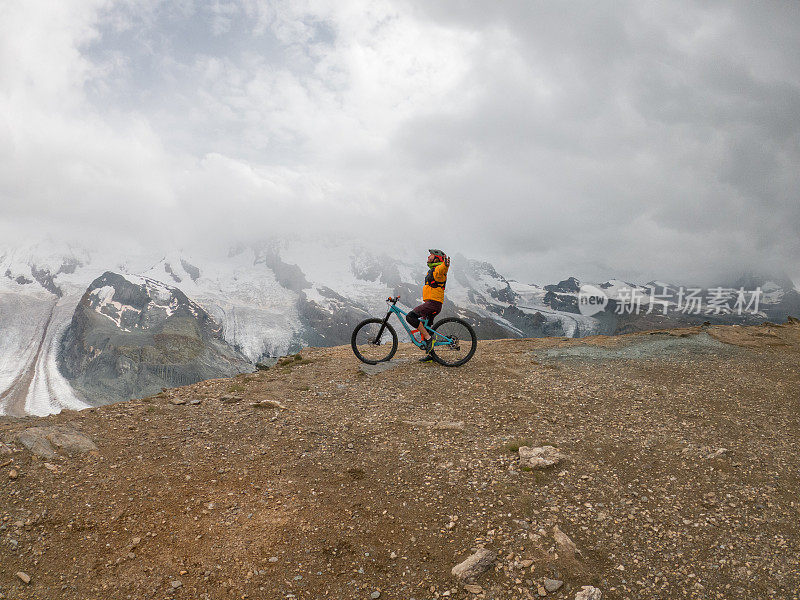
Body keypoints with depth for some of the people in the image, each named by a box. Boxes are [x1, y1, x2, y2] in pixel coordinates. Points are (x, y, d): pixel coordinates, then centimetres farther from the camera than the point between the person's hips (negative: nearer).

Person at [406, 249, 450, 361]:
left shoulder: (438, 269, -11)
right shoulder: (432, 270, 23)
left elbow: (441, 270, -38)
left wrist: (445, 265, -59)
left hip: (433, 303, -10)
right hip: (430, 303, 10)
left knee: (410, 316, -21)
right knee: (425, 328, 12)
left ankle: (429, 338, -18)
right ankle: (429, 354, 17)